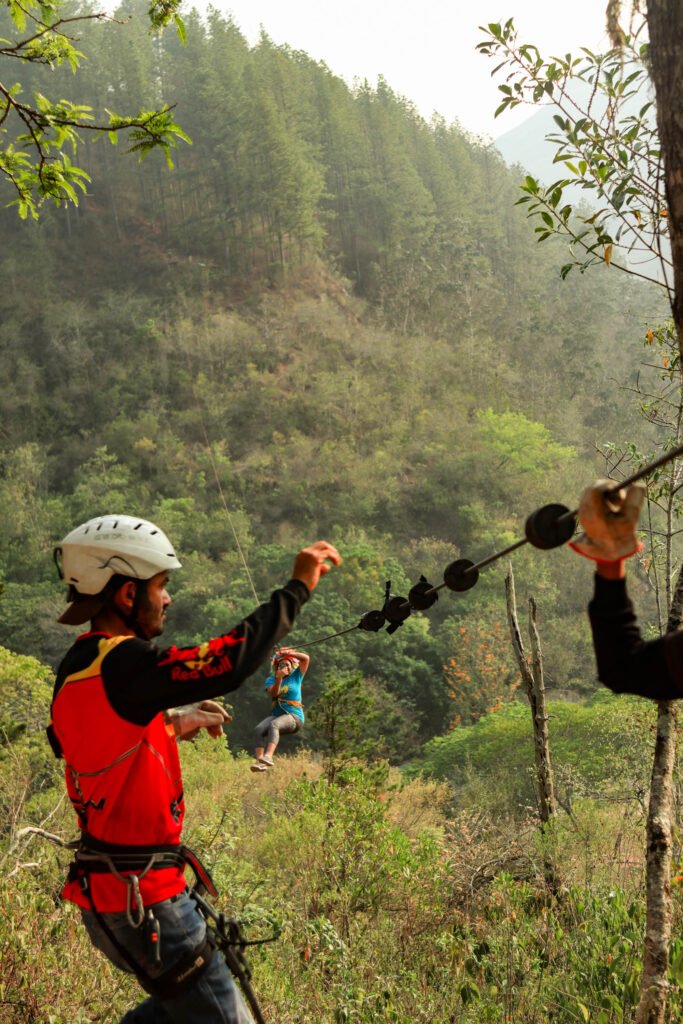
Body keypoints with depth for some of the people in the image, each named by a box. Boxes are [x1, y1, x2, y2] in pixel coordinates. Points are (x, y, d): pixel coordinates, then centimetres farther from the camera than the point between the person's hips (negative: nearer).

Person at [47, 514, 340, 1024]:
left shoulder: (78, 666, 7)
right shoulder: (119, 664, -23)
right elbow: (229, 662, -34)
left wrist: (172, 726, 14)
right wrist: (297, 588, -24)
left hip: (109, 886, 10)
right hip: (140, 898, -10)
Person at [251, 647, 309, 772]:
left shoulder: (296, 676, 11)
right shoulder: (271, 679, 14)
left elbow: (306, 658, 0)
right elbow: (273, 693, -7)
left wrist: (288, 653, -5)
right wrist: (278, 679, -22)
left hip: (294, 716, -4)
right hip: (276, 714, 4)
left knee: (274, 724, -35)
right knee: (259, 729, -27)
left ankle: (268, 756, -56)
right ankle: (259, 762, -41)